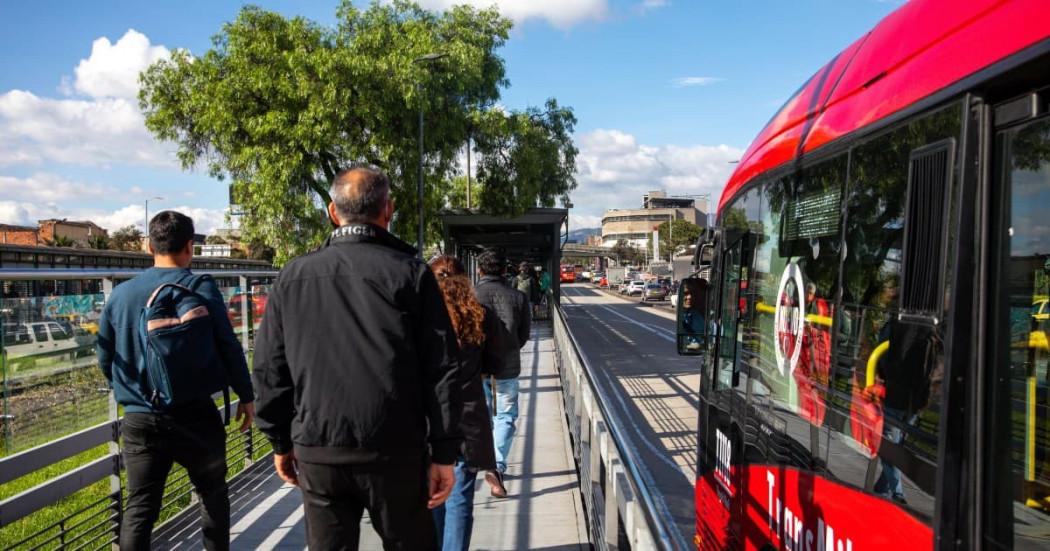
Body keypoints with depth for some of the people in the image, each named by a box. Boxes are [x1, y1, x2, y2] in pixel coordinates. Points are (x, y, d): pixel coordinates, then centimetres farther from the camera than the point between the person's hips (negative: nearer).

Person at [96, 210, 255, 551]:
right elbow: (228, 347, -7)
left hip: (140, 420, 2)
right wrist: (246, 396, 5)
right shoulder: (200, 288, -8)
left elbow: (105, 360, 10)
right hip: (194, 416, -2)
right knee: (213, 493, 18)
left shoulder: (121, 294, 3)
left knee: (139, 507, 7)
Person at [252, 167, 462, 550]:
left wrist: (281, 442, 17)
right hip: (394, 450, -2)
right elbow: (442, 369, -8)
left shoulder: (292, 277, 4)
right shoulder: (411, 273, -5)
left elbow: (269, 370, 7)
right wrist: (444, 451, -3)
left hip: (316, 452, 3)